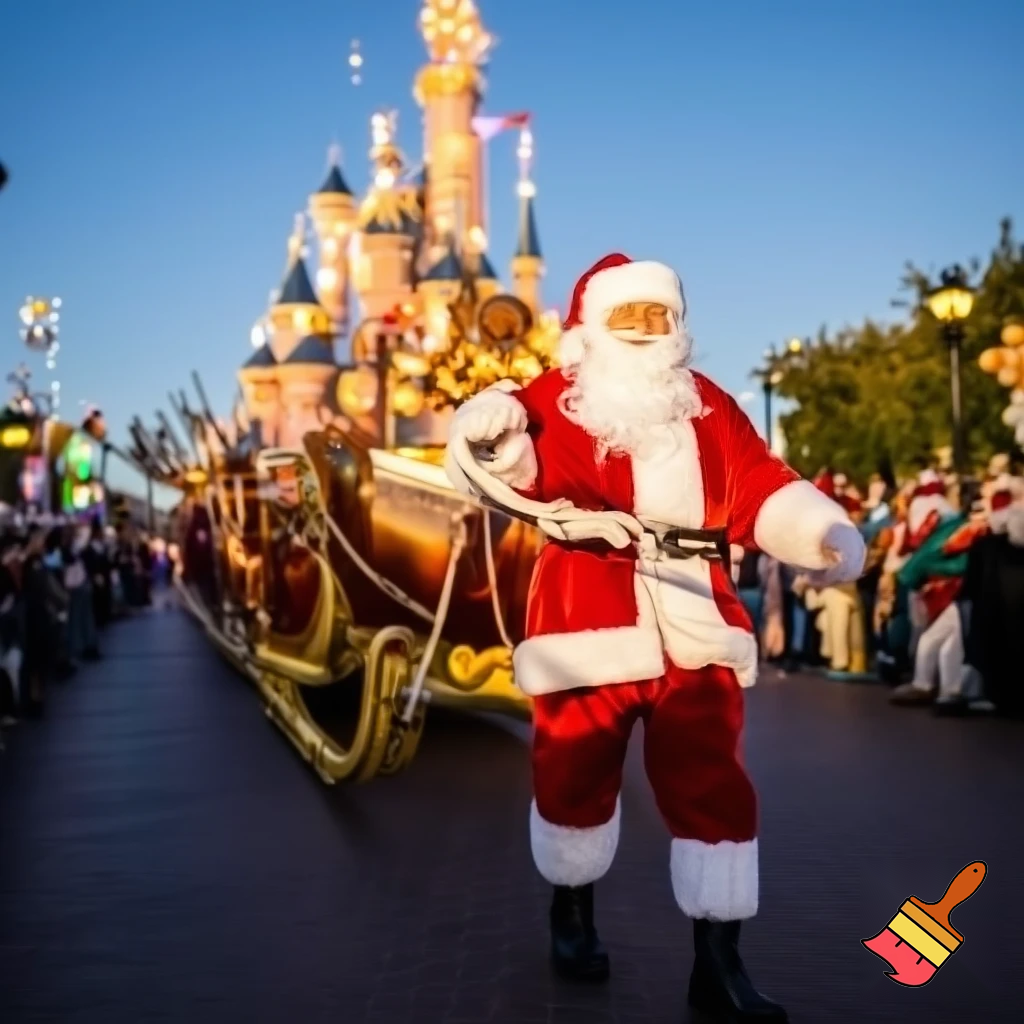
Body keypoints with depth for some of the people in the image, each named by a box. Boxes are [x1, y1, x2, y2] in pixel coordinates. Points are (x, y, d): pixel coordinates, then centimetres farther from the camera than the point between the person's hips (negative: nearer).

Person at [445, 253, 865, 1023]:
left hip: (694, 627, 3)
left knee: (712, 787, 2)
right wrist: (492, 439, -42)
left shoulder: (709, 408, 12)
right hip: (588, 623, -2)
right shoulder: (554, 402, 0)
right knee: (575, 776, 11)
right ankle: (573, 913, 38)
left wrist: (824, 532, -11)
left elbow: (762, 488, 6)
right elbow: (523, 464, -18)